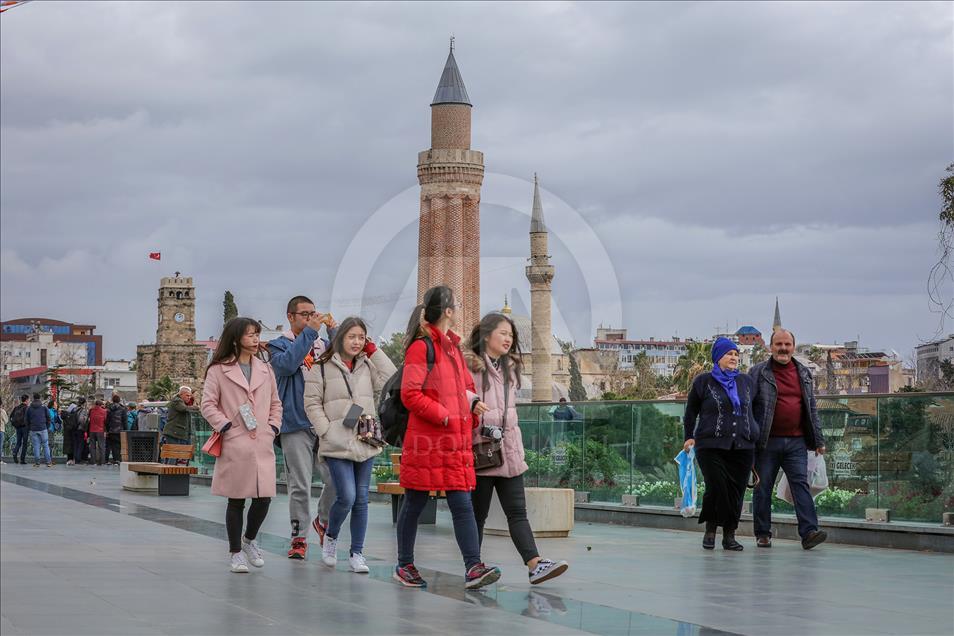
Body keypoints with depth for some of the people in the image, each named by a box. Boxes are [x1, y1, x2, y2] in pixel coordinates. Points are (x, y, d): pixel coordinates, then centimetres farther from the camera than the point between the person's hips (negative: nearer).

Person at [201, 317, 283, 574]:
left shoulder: (265, 370, 14)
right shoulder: (218, 370, 0)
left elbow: (276, 404, 21)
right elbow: (208, 405, -1)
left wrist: (273, 427, 7)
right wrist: (226, 427, -10)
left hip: (262, 445, 4)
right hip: (234, 446, -4)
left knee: (264, 498, 0)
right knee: (236, 500, 2)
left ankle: (249, 540, 27)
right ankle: (235, 552, 15)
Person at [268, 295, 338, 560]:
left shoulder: (322, 345, 15)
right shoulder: (279, 345, 4)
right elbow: (286, 364, -18)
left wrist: (333, 330, -8)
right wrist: (310, 331, -18)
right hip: (296, 425, -3)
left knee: (336, 479, -5)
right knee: (299, 486, -1)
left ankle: (322, 520, 21)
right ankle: (299, 538, 8)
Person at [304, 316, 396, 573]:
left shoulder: (368, 365, 11)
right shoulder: (322, 367, -2)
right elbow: (312, 403, -2)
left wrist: (374, 351, -1)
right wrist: (327, 431, -11)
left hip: (365, 443, 5)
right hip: (337, 445, -4)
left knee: (361, 499, 7)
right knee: (346, 497, -12)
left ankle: (356, 553, 15)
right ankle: (330, 537, 16)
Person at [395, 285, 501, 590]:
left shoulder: (452, 346, 16)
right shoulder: (421, 347, -10)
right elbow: (410, 394, -16)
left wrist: (472, 402, 5)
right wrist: (445, 416, -16)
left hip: (456, 442, 7)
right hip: (426, 441, -7)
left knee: (463, 505, -2)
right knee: (414, 505, 6)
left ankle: (473, 567, -8)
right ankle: (405, 566, 18)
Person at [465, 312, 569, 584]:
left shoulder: (510, 368, 19)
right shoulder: (469, 365, -5)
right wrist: (484, 429, -19)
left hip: (508, 450, 6)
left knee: (517, 511, -3)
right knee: (477, 513, 2)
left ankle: (535, 565, -14)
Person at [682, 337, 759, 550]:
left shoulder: (747, 382, 15)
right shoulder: (703, 381, 6)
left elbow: (754, 411, 25)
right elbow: (690, 412, 13)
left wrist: (755, 436, 22)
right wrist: (689, 437, 6)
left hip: (743, 447, 3)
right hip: (711, 446, -3)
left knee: (736, 492, -1)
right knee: (717, 488, -14)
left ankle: (729, 535, 9)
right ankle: (710, 530, 6)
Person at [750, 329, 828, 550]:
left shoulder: (804, 373, 14)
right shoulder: (758, 373, 2)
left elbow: (811, 409, 19)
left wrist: (818, 439, 15)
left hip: (796, 442, 2)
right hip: (767, 441, -2)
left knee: (801, 484, -7)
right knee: (763, 487, 3)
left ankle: (809, 532, -14)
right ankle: (763, 533, 11)